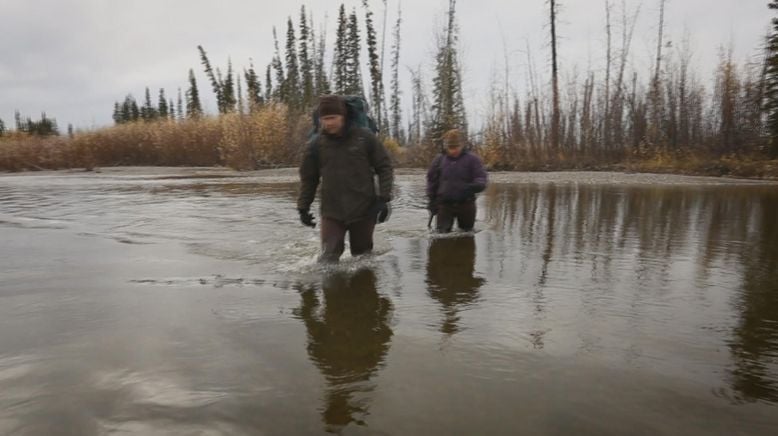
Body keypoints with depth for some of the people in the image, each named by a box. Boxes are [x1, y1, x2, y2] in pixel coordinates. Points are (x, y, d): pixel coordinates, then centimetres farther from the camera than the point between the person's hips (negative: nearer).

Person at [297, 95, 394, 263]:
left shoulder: (365, 137, -5)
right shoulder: (316, 143, -1)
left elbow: (384, 167, 1)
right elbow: (308, 178, 9)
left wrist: (384, 198, -7)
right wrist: (303, 207, 9)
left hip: (364, 210, 0)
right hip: (331, 213, 0)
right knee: (328, 257, -11)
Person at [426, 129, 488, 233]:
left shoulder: (472, 159, 0)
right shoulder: (439, 160, 6)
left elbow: (481, 178, -7)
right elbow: (431, 181, 12)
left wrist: (474, 186, -31)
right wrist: (431, 202, 8)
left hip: (466, 205, 0)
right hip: (445, 205, 0)